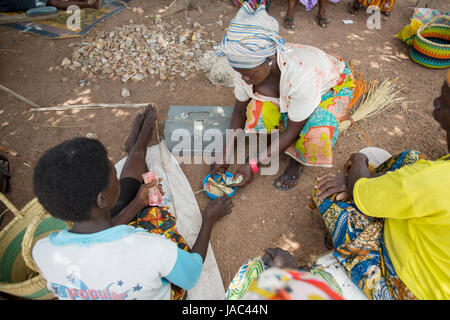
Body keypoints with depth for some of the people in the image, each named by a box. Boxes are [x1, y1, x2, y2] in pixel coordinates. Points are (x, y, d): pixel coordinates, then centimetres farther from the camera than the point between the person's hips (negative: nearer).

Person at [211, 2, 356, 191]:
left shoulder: (300, 75, -43)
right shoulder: (249, 66, -25)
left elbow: (293, 130, -31)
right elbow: (239, 110, -9)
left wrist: (253, 165, -28)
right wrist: (225, 156, -10)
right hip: (287, 98, 5)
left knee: (316, 132, -36)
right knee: (257, 111, -27)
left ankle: (297, 160, -1)